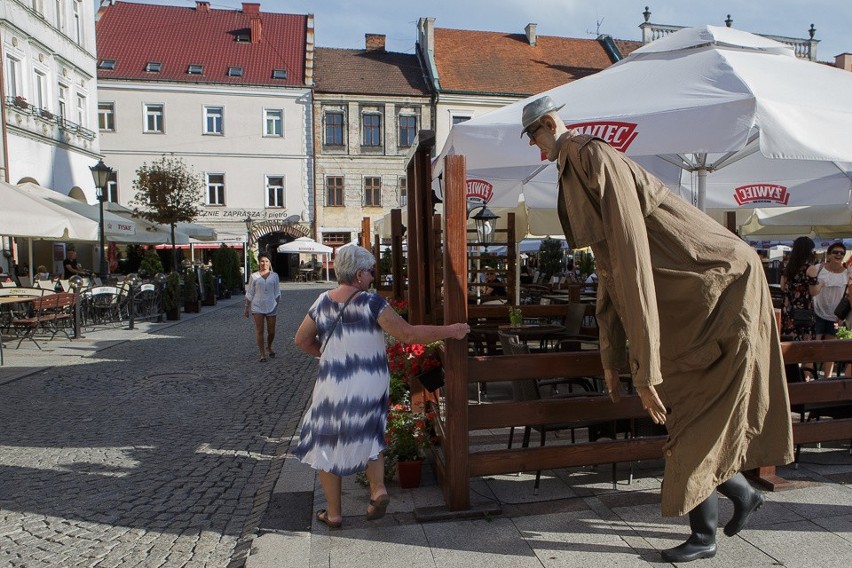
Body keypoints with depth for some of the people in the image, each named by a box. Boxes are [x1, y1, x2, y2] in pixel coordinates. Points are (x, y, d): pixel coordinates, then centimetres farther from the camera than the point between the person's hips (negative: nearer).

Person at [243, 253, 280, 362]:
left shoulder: (274, 276, 6)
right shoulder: (254, 276, 3)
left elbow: (277, 293, 10)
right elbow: (249, 293, 5)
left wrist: (276, 304, 4)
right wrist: (247, 308, 4)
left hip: (271, 307, 1)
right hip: (257, 307, -1)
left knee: (271, 331, 5)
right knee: (259, 331, -1)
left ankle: (269, 347, 34)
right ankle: (262, 354, 8)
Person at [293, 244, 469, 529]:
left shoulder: (322, 302, -2)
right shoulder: (370, 302, -14)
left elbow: (302, 339, 9)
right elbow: (408, 334, -19)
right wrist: (449, 331, -12)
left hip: (332, 387, 1)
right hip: (371, 387, -1)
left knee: (327, 446, 16)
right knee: (369, 438, 25)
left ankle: (333, 513, 24)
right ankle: (378, 489, 7)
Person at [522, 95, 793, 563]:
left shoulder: (597, 160, -22)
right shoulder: (580, 180, 10)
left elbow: (633, 265, -29)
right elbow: (610, 274, 13)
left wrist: (645, 368, -28)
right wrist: (611, 358, 15)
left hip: (724, 290, -9)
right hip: (691, 300, 9)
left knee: (694, 419, -1)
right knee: (688, 409, 14)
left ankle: (704, 535, 18)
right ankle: (743, 495, 36)